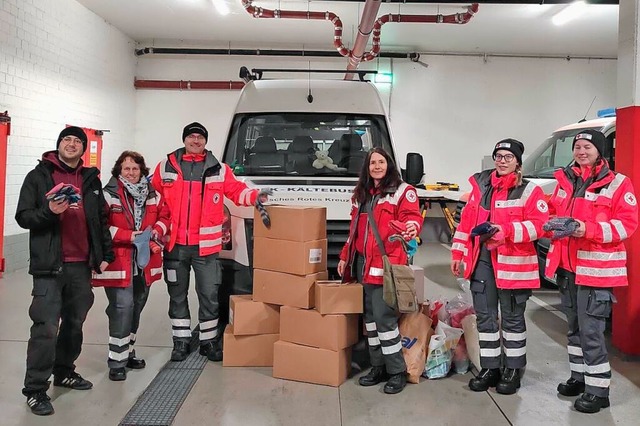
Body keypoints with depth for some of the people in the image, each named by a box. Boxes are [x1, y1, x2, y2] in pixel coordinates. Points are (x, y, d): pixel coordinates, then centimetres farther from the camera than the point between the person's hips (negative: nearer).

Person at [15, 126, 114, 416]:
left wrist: (106, 255, 9)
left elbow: (101, 220, 15)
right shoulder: (38, 176, 1)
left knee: (75, 322, 15)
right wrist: (49, 211, -22)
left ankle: (64, 371, 32)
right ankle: (35, 389, 3)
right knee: (46, 327, -8)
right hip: (49, 265, -5)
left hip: (82, 264, 5)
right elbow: (23, 217, -3)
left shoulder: (91, 179, 12)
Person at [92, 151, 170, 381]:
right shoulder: (109, 195, -8)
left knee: (136, 307, 15)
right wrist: (129, 235, -22)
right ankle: (117, 361, 0)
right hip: (118, 262, -6)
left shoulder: (152, 195, 9)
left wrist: (157, 230, -6)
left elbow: (164, 216, 15)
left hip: (144, 261, 6)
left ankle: (127, 351, 32)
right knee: (123, 307, -12)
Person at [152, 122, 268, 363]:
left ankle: (209, 341, 19)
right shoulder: (166, 167, 6)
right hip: (174, 245, 1)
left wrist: (254, 196, -15)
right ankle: (181, 341, 24)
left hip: (206, 246, -1)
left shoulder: (219, 170, 5)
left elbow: (236, 191, 4)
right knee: (177, 295, 11)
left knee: (209, 295, 4)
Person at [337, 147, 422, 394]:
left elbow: (412, 216, -14)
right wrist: (345, 256, 21)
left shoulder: (402, 191, -1)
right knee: (370, 316, 11)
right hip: (362, 263, 7)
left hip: (386, 264, -7)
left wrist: (413, 227, -37)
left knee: (384, 317, -9)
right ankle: (378, 367, 23)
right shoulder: (361, 194, 20)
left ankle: (397, 371, 5)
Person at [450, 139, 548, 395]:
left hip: (513, 263, -4)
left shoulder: (529, 190, -3)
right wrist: (458, 253, 7)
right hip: (482, 260, 5)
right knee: (485, 315, 10)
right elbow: (467, 221, 11)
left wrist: (506, 230, -24)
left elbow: (539, 225, -13)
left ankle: (513, 370, 23)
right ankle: (490, 367, 23)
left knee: (512, 317, 8)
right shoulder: (481, 186, 10)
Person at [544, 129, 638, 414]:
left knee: (591, 331, -6)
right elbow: (552, 211, 20)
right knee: (575, 327, 17)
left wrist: (588, 229, -24)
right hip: (566, 267, 7)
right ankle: (579, 377, 31)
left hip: (596, 268, -6)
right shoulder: (565, 181, 11)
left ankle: (598, 390, 7)